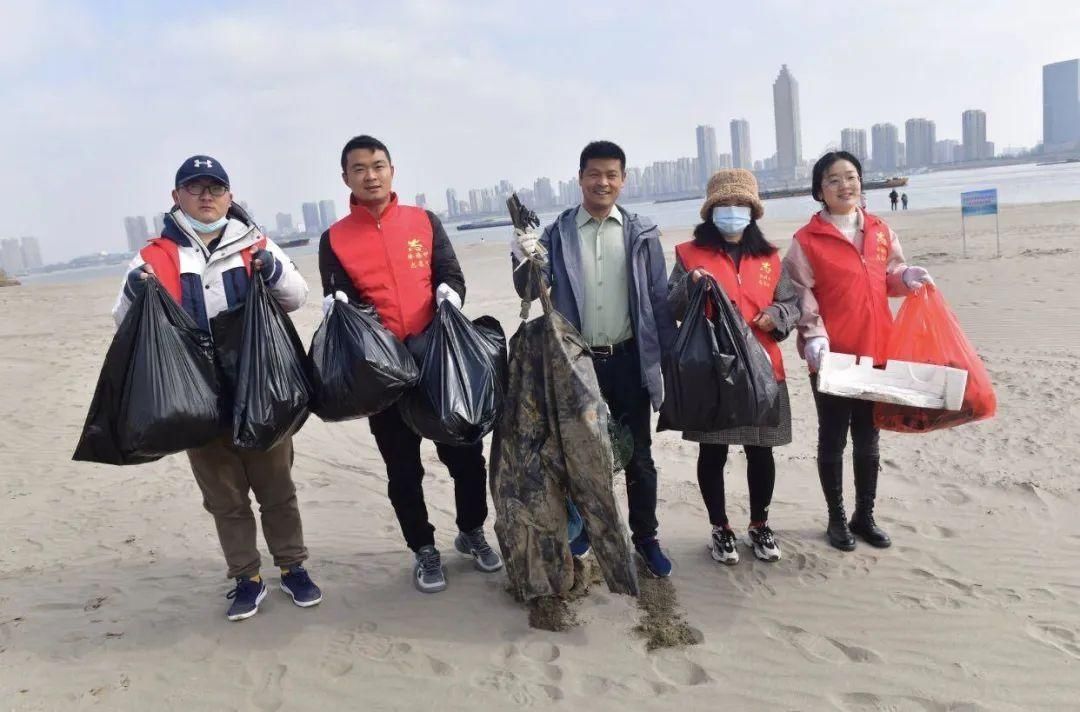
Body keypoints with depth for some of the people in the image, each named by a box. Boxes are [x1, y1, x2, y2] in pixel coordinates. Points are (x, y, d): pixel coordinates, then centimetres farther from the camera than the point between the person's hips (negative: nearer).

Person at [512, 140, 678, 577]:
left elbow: (659, 299, 2)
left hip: (629, 359, 0)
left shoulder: (642, 233, 2)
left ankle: (646, 539, 24)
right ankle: (581, 524, 33)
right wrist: (524, 262, -20)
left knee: (638, 454, 10)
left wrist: (668, 358, -2)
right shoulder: (557, 233, 2)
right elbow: (531, 293, 1)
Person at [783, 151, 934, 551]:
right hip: (831, 356, -4)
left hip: (875, 352, 5)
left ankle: (865, 516, 28)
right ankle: (837, 518, 21)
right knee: (833, 440, 7)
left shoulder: (880, 231, 8)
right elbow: (801, 296, -9)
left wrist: (908, 277, -6)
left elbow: (890, 278, 17)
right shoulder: (806, 240, -6)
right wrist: (814, 337, -22)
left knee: (868, 440, 14)